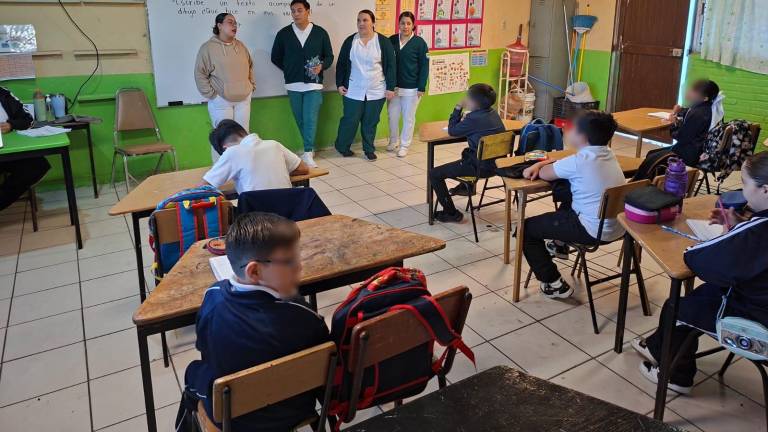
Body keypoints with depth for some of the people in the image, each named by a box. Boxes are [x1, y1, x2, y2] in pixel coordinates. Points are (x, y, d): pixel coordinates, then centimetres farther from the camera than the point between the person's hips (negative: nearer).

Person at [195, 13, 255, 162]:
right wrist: (211, 94, -12)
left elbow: (250, 66, 21)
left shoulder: (240, 46, 9)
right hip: (221, 101, -5)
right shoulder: (208, 48, -9)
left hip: (244, 99, 5)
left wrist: (252, 86, 12)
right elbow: (200, 74, -9)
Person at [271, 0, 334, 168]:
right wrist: (290, 70, 5)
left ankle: (308, 154, -6)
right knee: (300, 120, 9)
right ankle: (310, 148, 23)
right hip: (293, 85, 2)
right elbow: (276, 57, 11)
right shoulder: (283, 33, 2)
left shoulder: (320, 33, 0)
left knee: (310, 119, -8)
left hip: (313, 84, -2)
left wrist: (321, 66, -13)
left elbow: (329, 56, 6)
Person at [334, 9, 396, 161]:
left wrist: (390, 87, -5)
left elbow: (391, 65, -2)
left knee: (371, 122, 8)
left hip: (376, 91, 0)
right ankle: (342, 147, 20)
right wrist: (340, 84, 3)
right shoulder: (350, 41, 2)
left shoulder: (383, 41, -3)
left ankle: (369, 150, 21)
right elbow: (341, 64, 8)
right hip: (353, 91, 0)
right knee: (349, 120, 2)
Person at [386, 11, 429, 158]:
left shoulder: (419, 42, -5)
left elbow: (424, 66, -5)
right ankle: (393, 141, 32)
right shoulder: (391, 40, 3)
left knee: (408, 118, 7)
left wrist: (421, 87, -10)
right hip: (393, 86, 3)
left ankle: (404, 145, 20)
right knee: (392, 116, 11)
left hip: (411, 88, -3)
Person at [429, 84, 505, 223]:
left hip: (480, 167, -9)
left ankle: (451, 213, 4)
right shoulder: (493, 113, 4)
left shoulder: (474, 119, -21)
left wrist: (458, 108, -2)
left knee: (434, 174, -3)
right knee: (467, 153, 41)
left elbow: (452, 131, -7)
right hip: (496, 162, 9)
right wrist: (464, 120, 6)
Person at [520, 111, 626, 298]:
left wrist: (541, 167, 13)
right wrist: (540, 163, 6)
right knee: (564, 190, 30)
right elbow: (565, 164, 17)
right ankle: (561, 244, 42)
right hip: (617, 227, 9)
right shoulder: (607, 154, 5)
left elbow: (544, 174, -9)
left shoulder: (580, 161, -20)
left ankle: (554, 285, 6)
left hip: (595, 232, -9)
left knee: (526, 228, 4)